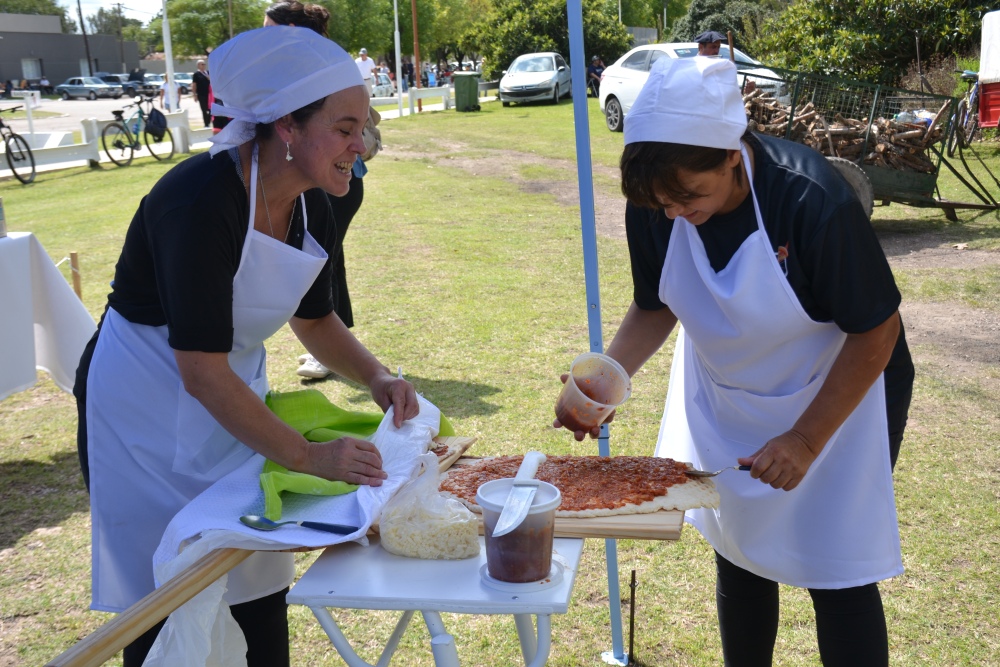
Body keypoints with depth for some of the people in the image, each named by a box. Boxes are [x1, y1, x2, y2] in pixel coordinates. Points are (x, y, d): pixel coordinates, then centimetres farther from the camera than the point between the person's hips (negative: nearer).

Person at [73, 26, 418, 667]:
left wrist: (377, 378, -6)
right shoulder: (202, 200, -29)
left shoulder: (312, 207, -5)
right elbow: (201, 372, -29)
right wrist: (306, 455, -27)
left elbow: (315, 318, 11)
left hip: (235, 401, 7)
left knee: (259, 595, 12)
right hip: (146, 409, -7)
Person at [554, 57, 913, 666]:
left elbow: (876, 331, -22)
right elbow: (656, 308, -2)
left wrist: (806, 440, -25)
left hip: (838, 396, -4)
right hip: (726, 403, 5)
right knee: (738, 557, 17)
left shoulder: (815, 200, -33)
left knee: (837, 575, 0)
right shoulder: (653, 205, -19)